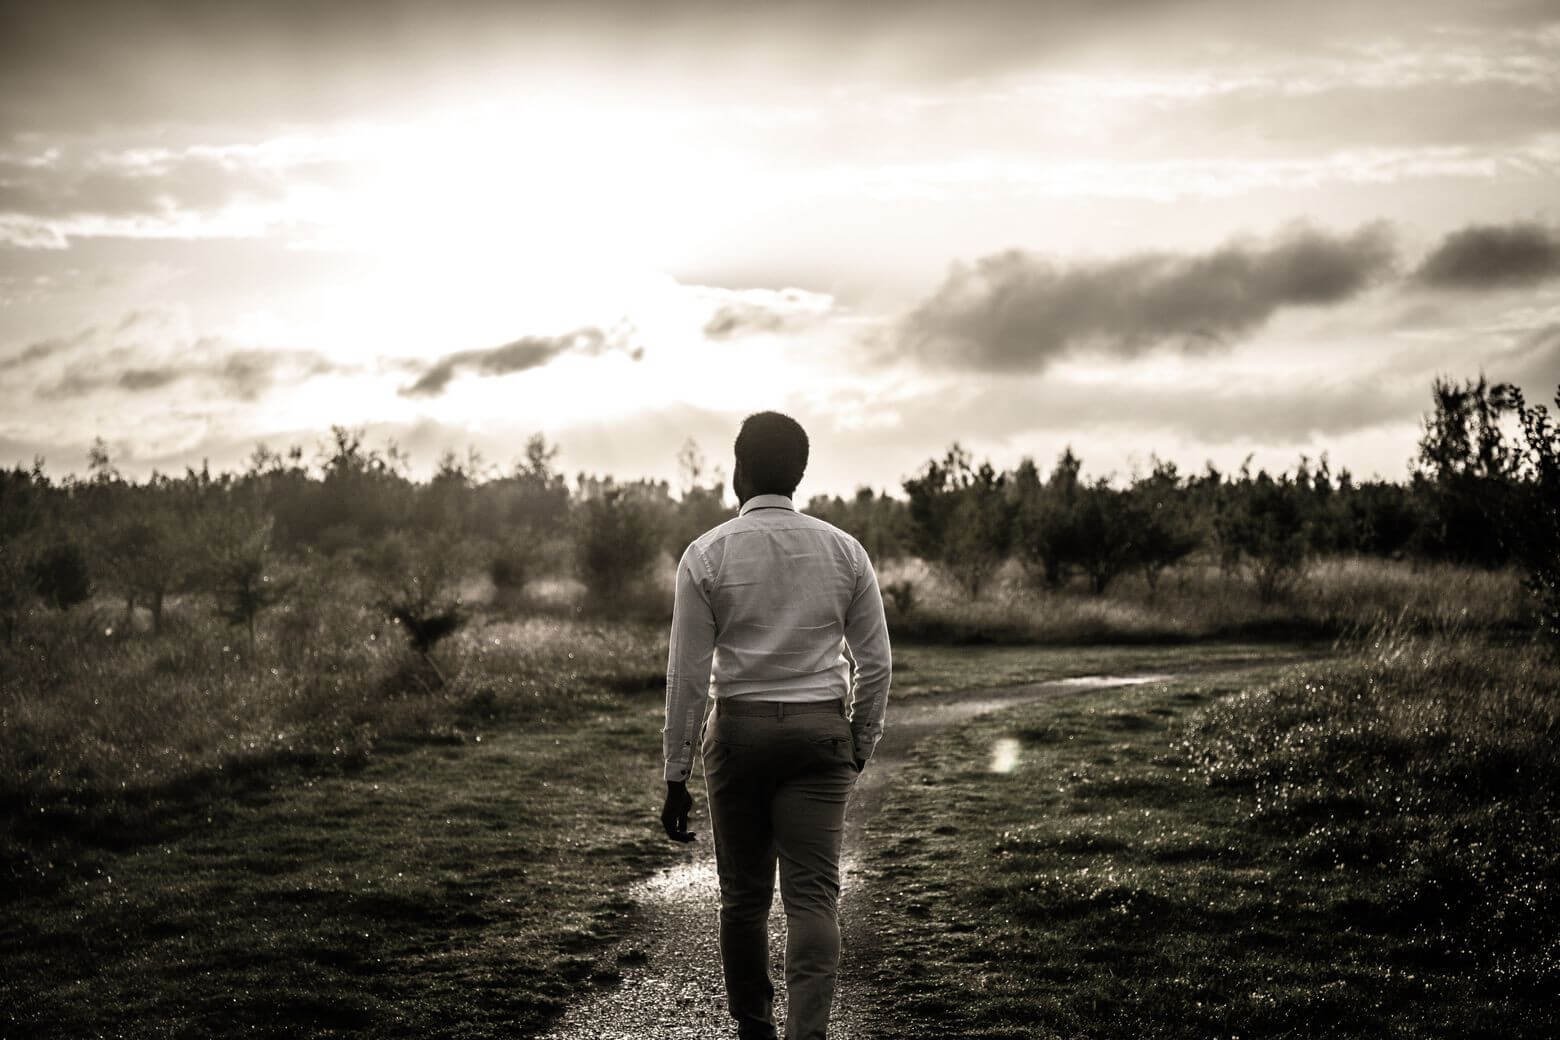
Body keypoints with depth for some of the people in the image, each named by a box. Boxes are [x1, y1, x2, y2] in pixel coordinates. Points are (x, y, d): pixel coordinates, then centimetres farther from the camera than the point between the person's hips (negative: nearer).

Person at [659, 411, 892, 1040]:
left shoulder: (707, 554, -2)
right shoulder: (844, 551, 5)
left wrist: (677, 777, -1)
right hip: (821, 729, 1)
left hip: (739, 729, -1)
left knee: (743, 894, 11)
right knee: (813, 895, -2)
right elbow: (875, 663, 5)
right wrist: (860, 748, 15)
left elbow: (687, 674, -4)